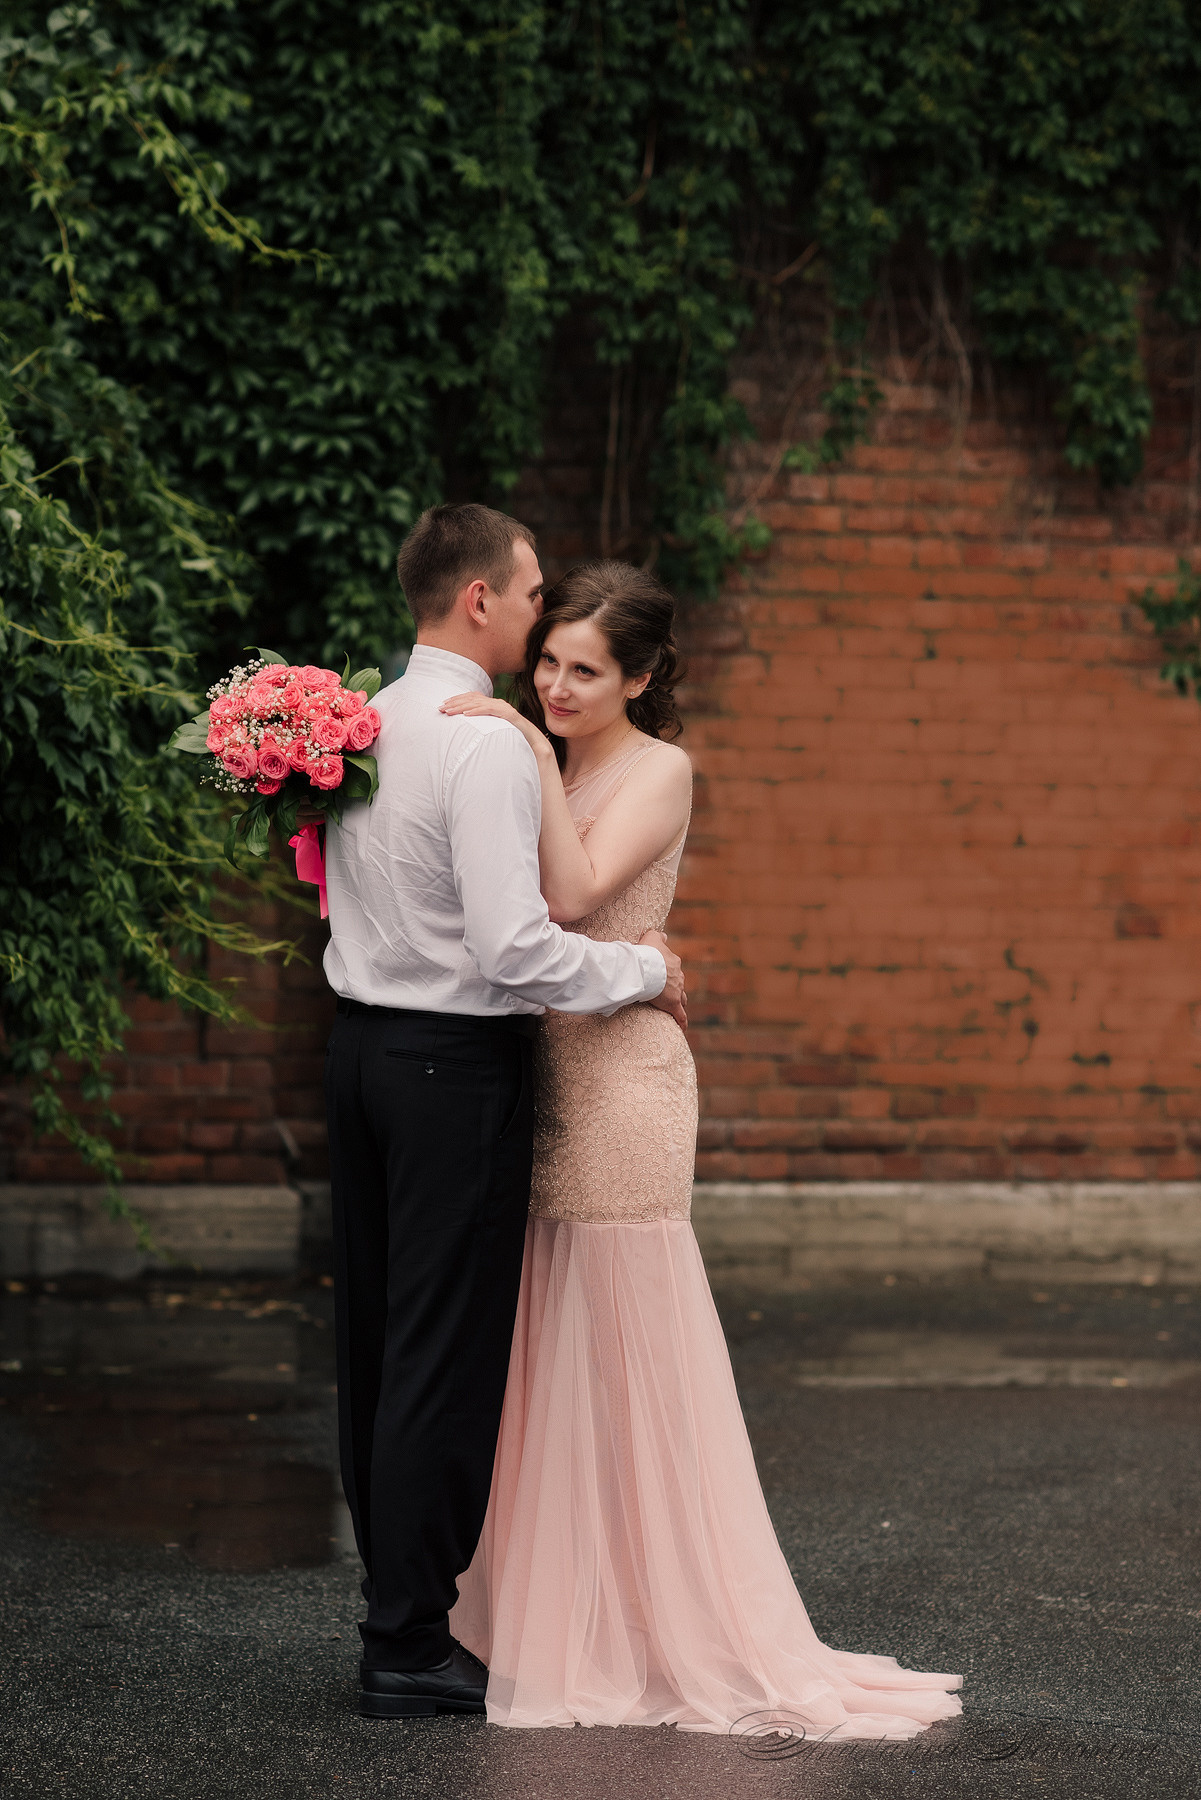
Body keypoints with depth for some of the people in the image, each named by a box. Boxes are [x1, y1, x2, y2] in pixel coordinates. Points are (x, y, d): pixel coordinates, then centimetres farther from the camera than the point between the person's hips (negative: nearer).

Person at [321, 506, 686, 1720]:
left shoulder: (362, 723, 8)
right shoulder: (487, 745, -18)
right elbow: (512, 946, -24)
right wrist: (643, 970, -9)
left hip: (360, 1040, 9)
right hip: (454, 1068, -9)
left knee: (374, 1337, 12)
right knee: (445, 1356, -3)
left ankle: (396, 1600, 21)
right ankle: (408, 1647, 1)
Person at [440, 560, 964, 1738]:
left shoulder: (657, 771, -6)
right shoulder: (545, 768, 14)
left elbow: (574, 892, -20)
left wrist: (530, 756, -21)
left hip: (618, 1077, -7)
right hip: (540, 1075, 7)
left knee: (621, 1353, -3)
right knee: (542, 1360, 8)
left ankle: (668, 1635, 4)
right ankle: (548, 1623, 16)